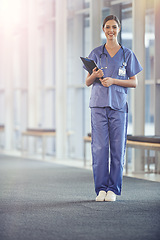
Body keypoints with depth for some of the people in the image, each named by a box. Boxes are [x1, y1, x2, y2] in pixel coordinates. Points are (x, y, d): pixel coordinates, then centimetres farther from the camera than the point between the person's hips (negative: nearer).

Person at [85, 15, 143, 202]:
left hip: (118, 105, 0)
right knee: (99, 147, -3)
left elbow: (134, 82, 5)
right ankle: (101, 188, 4)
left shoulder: (127, 54, 8)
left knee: (117, 148, -2)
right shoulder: (96, 53, 10)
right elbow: (87, 82, 11)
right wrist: (94, 75, -11)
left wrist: (113, 81, -9)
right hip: (99, 105, 1)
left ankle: (113, 189, 6)